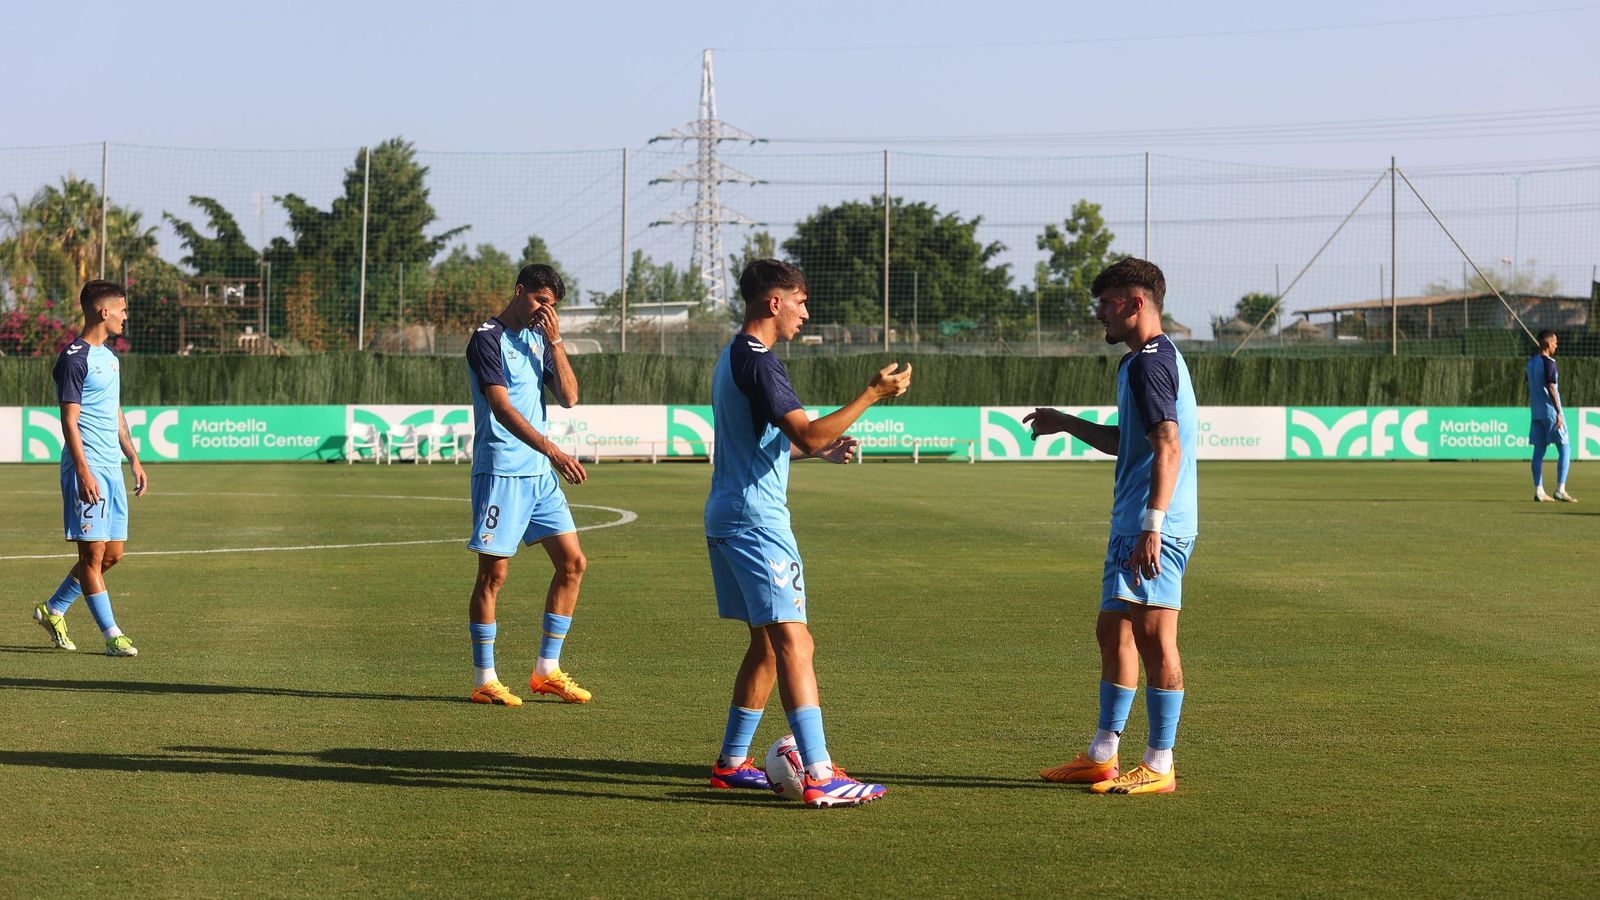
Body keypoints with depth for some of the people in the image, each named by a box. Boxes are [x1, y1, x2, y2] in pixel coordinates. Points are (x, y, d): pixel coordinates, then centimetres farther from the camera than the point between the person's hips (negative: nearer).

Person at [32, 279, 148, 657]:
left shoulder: (109, 357, 17)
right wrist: (84, 473, -21)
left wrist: (134, 459, 21)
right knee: (93, 553, -4)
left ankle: (53, 610, 24)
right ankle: (112, 636, -3)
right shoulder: (74, 358, -11)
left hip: (112, 470, 9)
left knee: (112, 553, 10)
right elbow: (69, 420, -15)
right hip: (87, 469, -9)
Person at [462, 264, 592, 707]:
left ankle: (546, 670, 14)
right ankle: (485, 681, 2)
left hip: (541, 473, 8)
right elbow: (502, 407, -21)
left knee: (572, 562, 6)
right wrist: (552, 450, -30)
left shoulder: (538, 337, 14)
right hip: (500, 471, -8)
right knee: (493, 572, -5)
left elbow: (569, 398, 7)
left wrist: (555, 342, -4)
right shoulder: (488, 339, -10)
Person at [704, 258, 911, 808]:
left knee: (767, 642, 17)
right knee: (792, 640, -14)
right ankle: (820, 777, -20)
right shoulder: (758, 362, -15)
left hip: (726, 517, 11)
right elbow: (807, 434, -23)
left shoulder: (734, 356, 18)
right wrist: (873, 394, -18)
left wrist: (821, 449, 21)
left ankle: (731, 763, 21)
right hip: (757, 519, -11)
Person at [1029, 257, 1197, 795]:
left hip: (1155, 530, -11)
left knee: (1154, 637, -7)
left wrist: (1152, 527, -28)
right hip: (1131, 527, 11)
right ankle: (1102, 758, 23)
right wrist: (1068, 425, 33)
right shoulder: (1147, 360, 19)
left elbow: (1168, 447, -23)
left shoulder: (1150, 363, -14)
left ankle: (1159, 766, -3)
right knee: (1114, 633, 15)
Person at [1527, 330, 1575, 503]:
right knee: (1564, 449, -2)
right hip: (1550, 412, -8)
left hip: (1536, 412, 8)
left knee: (1539, 450, 7)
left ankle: (1539, 491, 3)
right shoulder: (1548, 362, -13)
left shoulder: (1531, 362, 12)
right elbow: (1551, 388, -17)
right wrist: (1559, 413, -16)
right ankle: (1560, 490, -8)